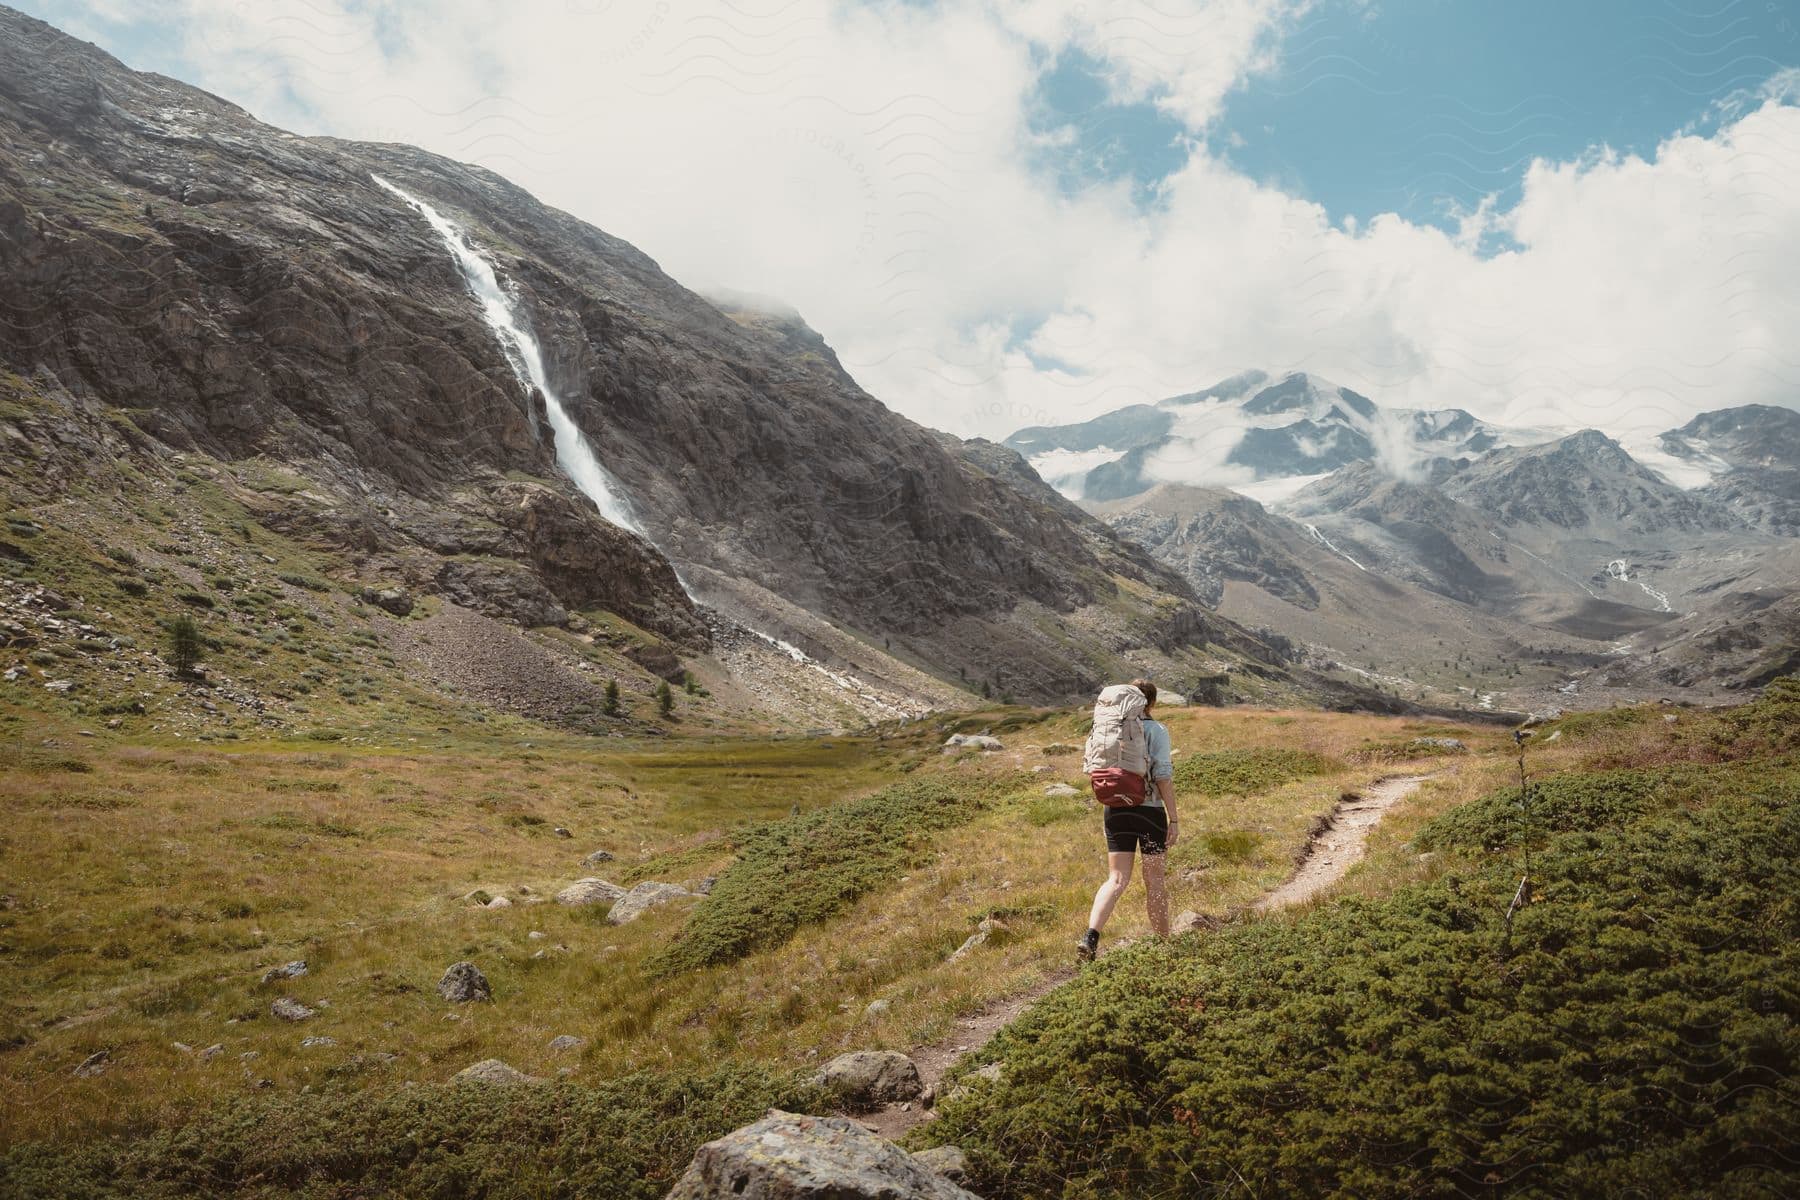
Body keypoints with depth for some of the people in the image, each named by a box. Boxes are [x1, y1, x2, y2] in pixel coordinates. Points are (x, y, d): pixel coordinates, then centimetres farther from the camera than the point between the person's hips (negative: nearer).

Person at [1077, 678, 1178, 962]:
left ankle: (1090, 937, -17)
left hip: (1116, 809, 3)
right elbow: (1163, 777, -13)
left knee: (1116, 879, 2)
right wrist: (1174, 819, -10)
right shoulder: (1156, 730, -7)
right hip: (1150, 810, -3)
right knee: (1154, 878, 12)